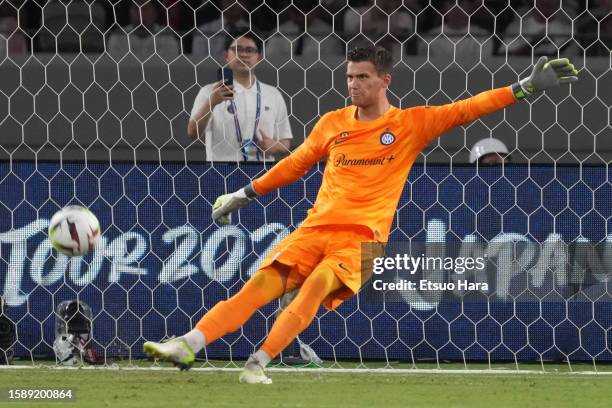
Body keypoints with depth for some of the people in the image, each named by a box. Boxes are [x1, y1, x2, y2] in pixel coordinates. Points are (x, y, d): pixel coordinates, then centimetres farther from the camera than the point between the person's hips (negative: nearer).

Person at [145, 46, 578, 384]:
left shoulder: (411, 124, 4)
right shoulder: (333, 123, 13)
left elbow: (466, 110, -1)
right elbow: (295, 164, 24)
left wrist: (526, 87, -9)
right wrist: (244, 195, 26)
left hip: (362, 237, -3)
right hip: (316, 228, 3)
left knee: (319, 284, -30)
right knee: (259, 286, -13)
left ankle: (258, 362, -34)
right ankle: (188, 346, -21)